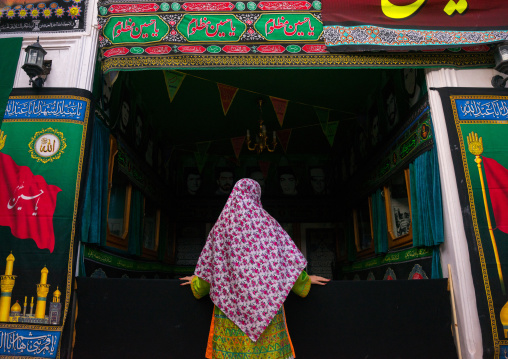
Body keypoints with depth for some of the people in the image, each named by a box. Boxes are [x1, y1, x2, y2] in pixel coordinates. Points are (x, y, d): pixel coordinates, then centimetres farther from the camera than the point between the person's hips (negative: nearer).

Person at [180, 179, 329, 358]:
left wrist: (196, 281, 29)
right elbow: (290, 258, 1)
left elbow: (207, 265, 8)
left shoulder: (221, 226, 4)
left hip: (230, 303, 1)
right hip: (266, 302, -1)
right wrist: (306, 279, 17)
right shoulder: (268, 223, 0)